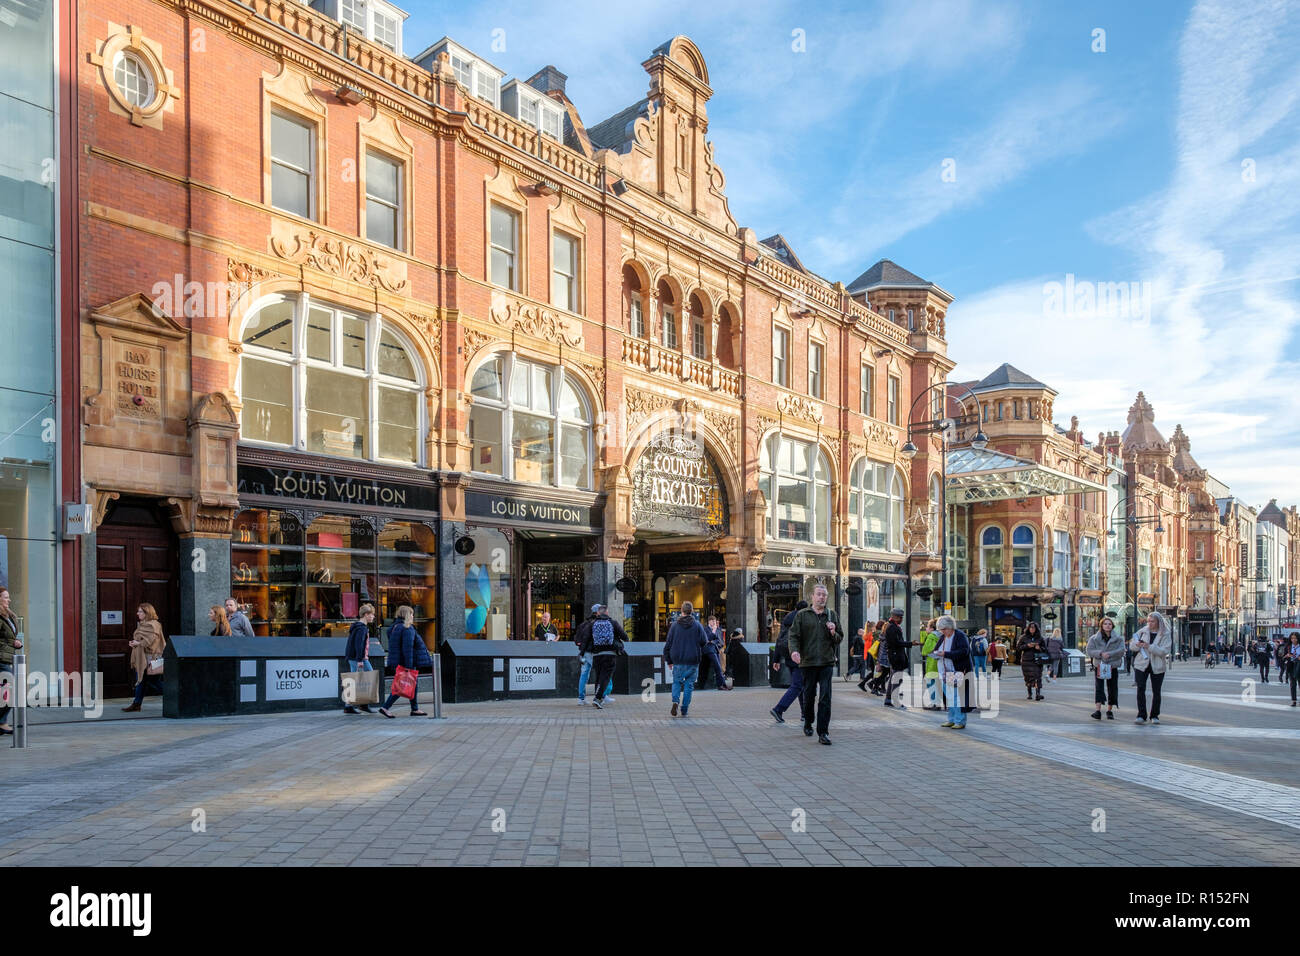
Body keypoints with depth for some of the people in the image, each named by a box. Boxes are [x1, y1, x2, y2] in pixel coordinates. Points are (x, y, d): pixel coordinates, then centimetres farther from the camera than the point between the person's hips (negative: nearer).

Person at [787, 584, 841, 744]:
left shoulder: (832, 615, 11)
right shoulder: (802, 615, 5)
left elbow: (840, 638, 16)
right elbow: (794, 636, 0)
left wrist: (833, 633, -6)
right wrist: (794, 650, -18)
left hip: (827, 662, 1)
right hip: (808, 662, 0)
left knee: (825, 697, -8)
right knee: (809, 695, 10)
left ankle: (823, 732, -5)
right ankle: (808, 723, 33)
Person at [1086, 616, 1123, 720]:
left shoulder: (1118, 639, 6)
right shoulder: (1094, 639, 5)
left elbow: (1121, 650, -8)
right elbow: (1089, 650, -3)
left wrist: (1109, 654, -20)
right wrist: (1100, 653, -19)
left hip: (1113, 667, 1)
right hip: (1099, 666, -1)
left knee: (1112, 689, 6)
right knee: (1099, 687, -11)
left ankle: (1109, 710, 21)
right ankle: (1098, 710, -18)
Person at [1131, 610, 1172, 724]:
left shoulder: (1165, 635, -3)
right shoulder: (1142, 631, 4)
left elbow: (1164, 651, -15)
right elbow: (1132, 645, 7)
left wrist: (1149, 646, -25)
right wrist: (1137, 645, -16)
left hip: (1157, 667, -1)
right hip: (1141, 665, 1)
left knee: (1156, 691, 7)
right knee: (1141, 689, -9)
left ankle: (1155, 716, 20)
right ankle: (1141, 716, -7)